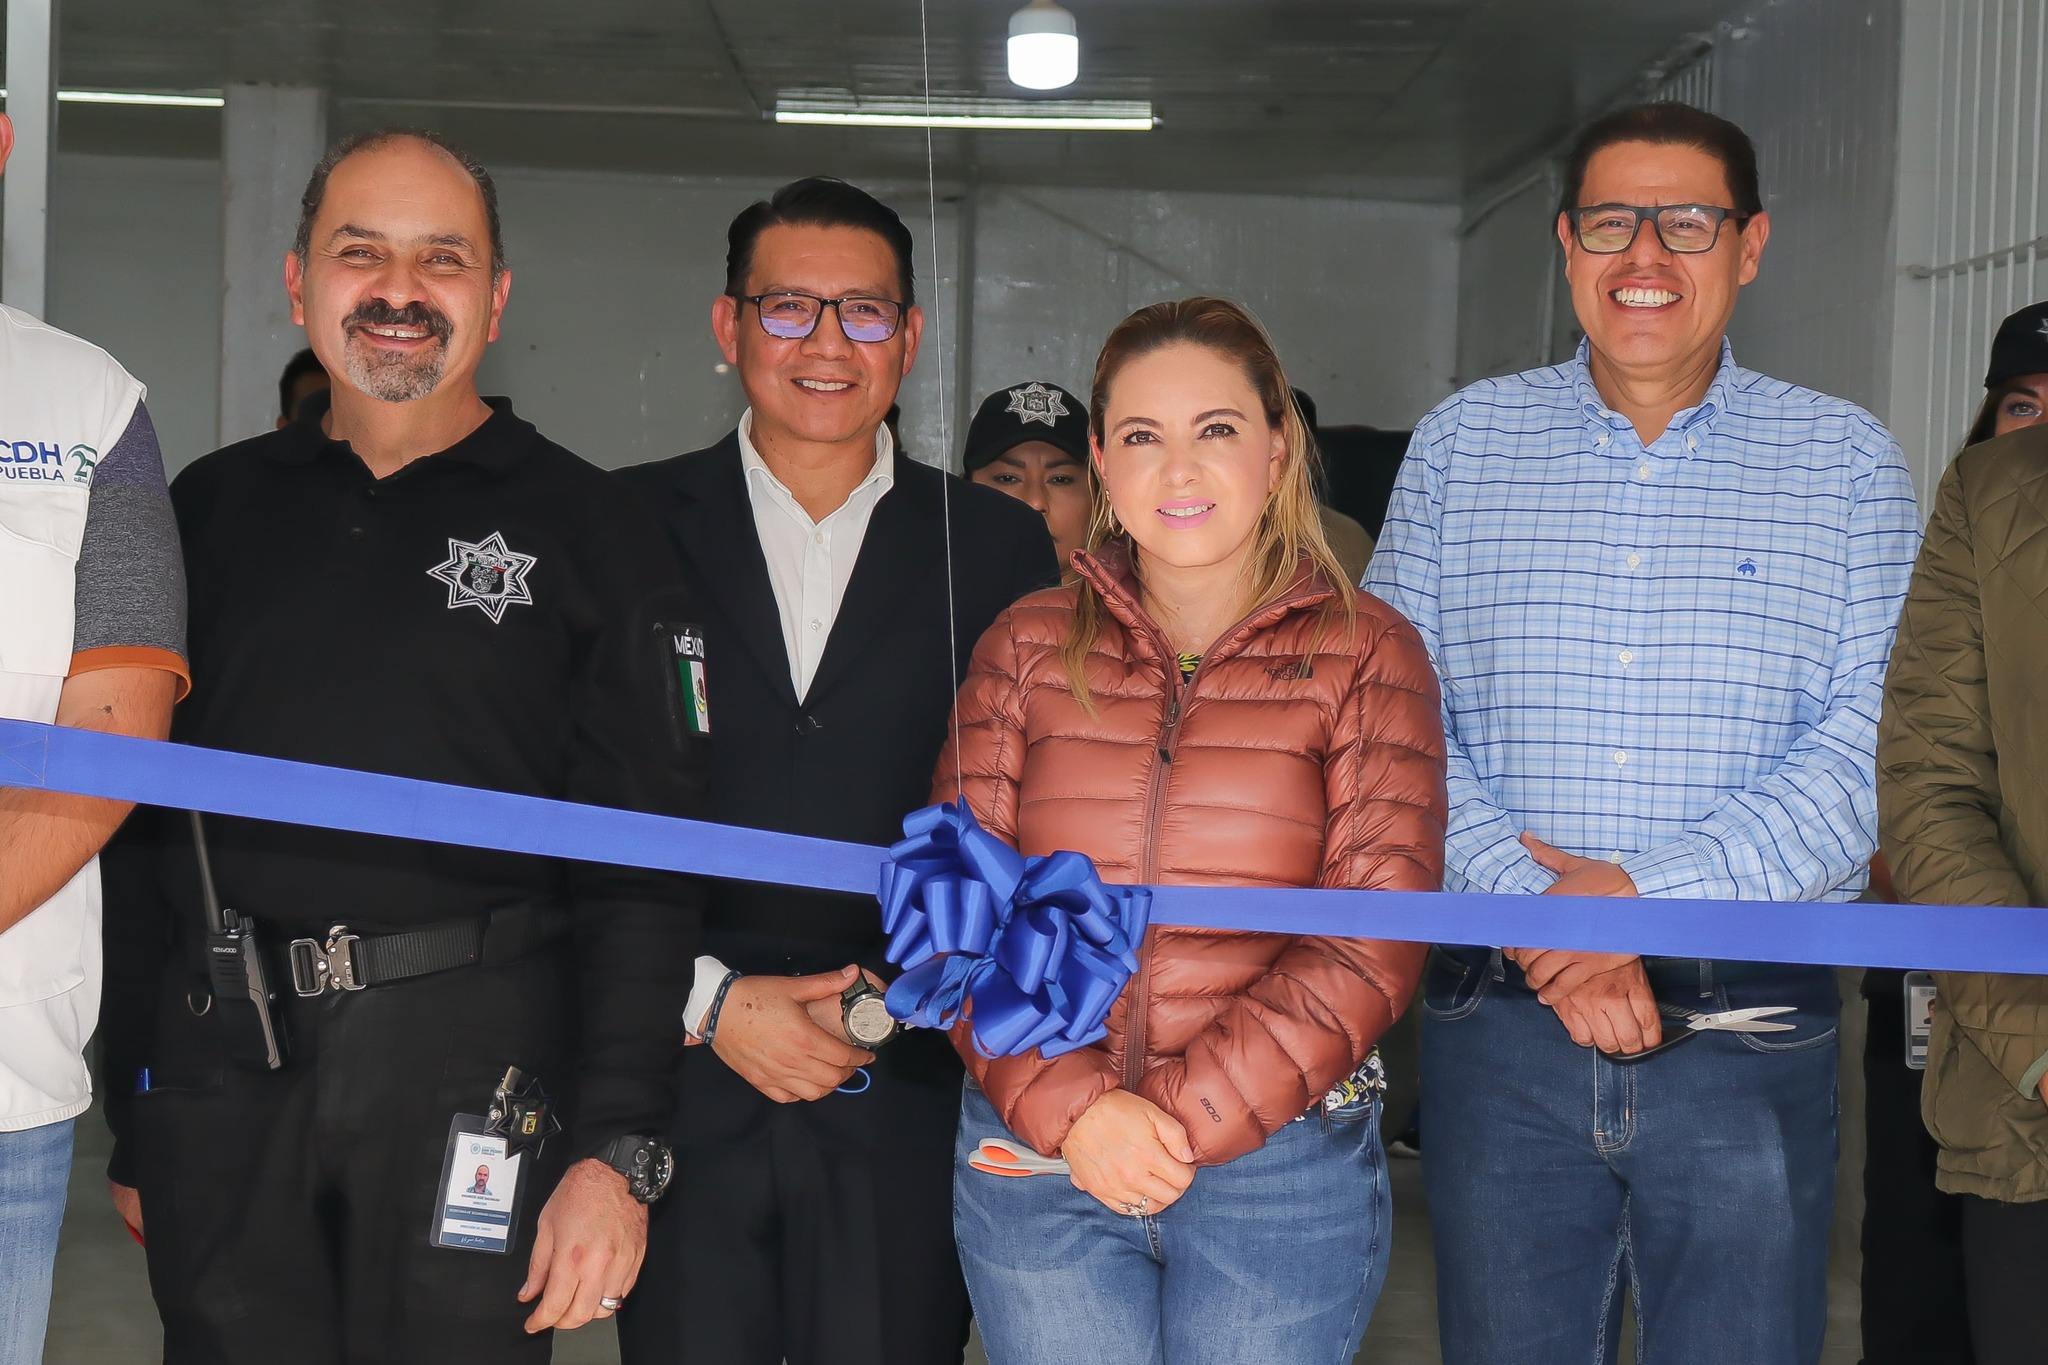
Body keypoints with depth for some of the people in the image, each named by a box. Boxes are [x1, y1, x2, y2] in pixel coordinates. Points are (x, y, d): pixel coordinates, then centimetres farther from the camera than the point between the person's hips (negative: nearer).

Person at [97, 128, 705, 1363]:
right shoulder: (212, 510, 11)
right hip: (219, 1069, 3)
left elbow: (642, 865, -4)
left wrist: (616, 1148, -12)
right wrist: (132, 1119, 8)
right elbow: (139, 826, 12)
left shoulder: (587, 530, 1)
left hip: (472, 1067, -3)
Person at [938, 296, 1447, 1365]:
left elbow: (1373, 939, -6)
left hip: (1284, 1169, -1)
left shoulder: (1367, 655, 1)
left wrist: (1185, 1117, -15)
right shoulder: (1028, 647, 6)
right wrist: (1070, 1107, -13)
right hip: (1035, 1162, 1)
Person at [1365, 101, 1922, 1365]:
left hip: (1753, 1029, -1)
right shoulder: (1463, 441, 8)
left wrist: (1649, 892, -17)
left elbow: (1874, 737, -6)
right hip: (1501, 1023, 1)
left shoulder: (1846, 459, 4)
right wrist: (1536, 912, -13)